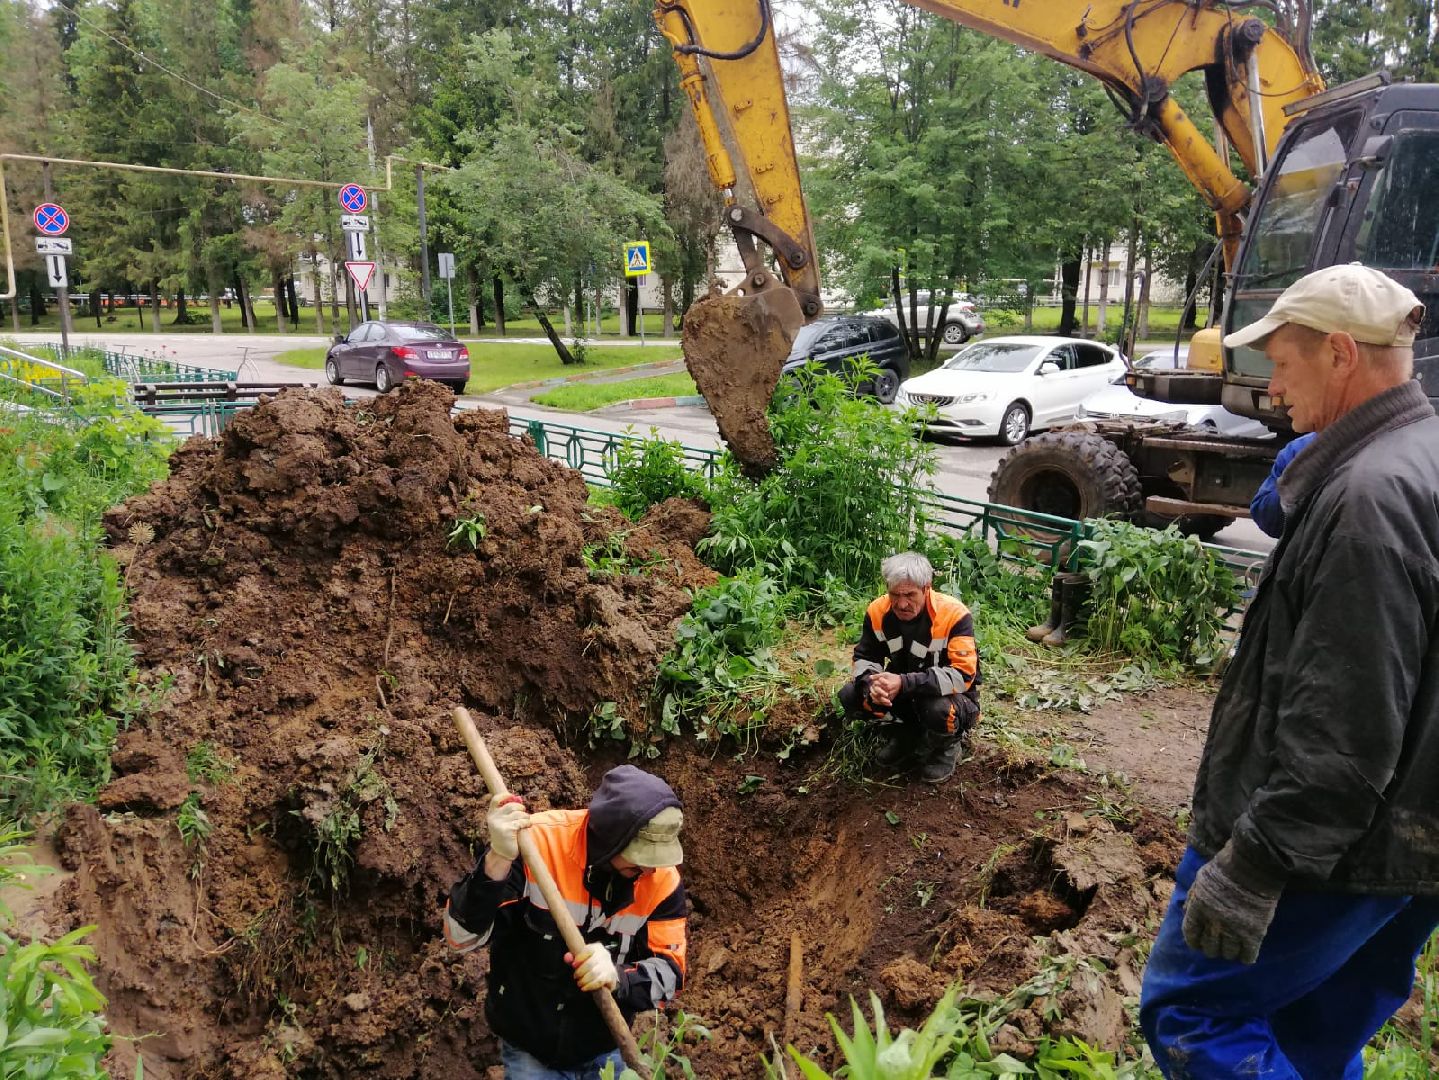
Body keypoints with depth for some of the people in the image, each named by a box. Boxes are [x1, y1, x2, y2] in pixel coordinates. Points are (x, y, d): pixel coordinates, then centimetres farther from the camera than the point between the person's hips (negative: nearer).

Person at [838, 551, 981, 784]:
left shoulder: (954, 615, -27)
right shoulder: (878, 612, -14)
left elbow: (963, 674, -34)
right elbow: (865, 658, -3)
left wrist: (904, 684, -44)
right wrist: (872, 683, -29)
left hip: (952, 695, -5)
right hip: (903, 695, 5)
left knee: (939, 709, -39)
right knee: (850, 696, -16)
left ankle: (948, 746, -1)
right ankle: (909, 731, 8)